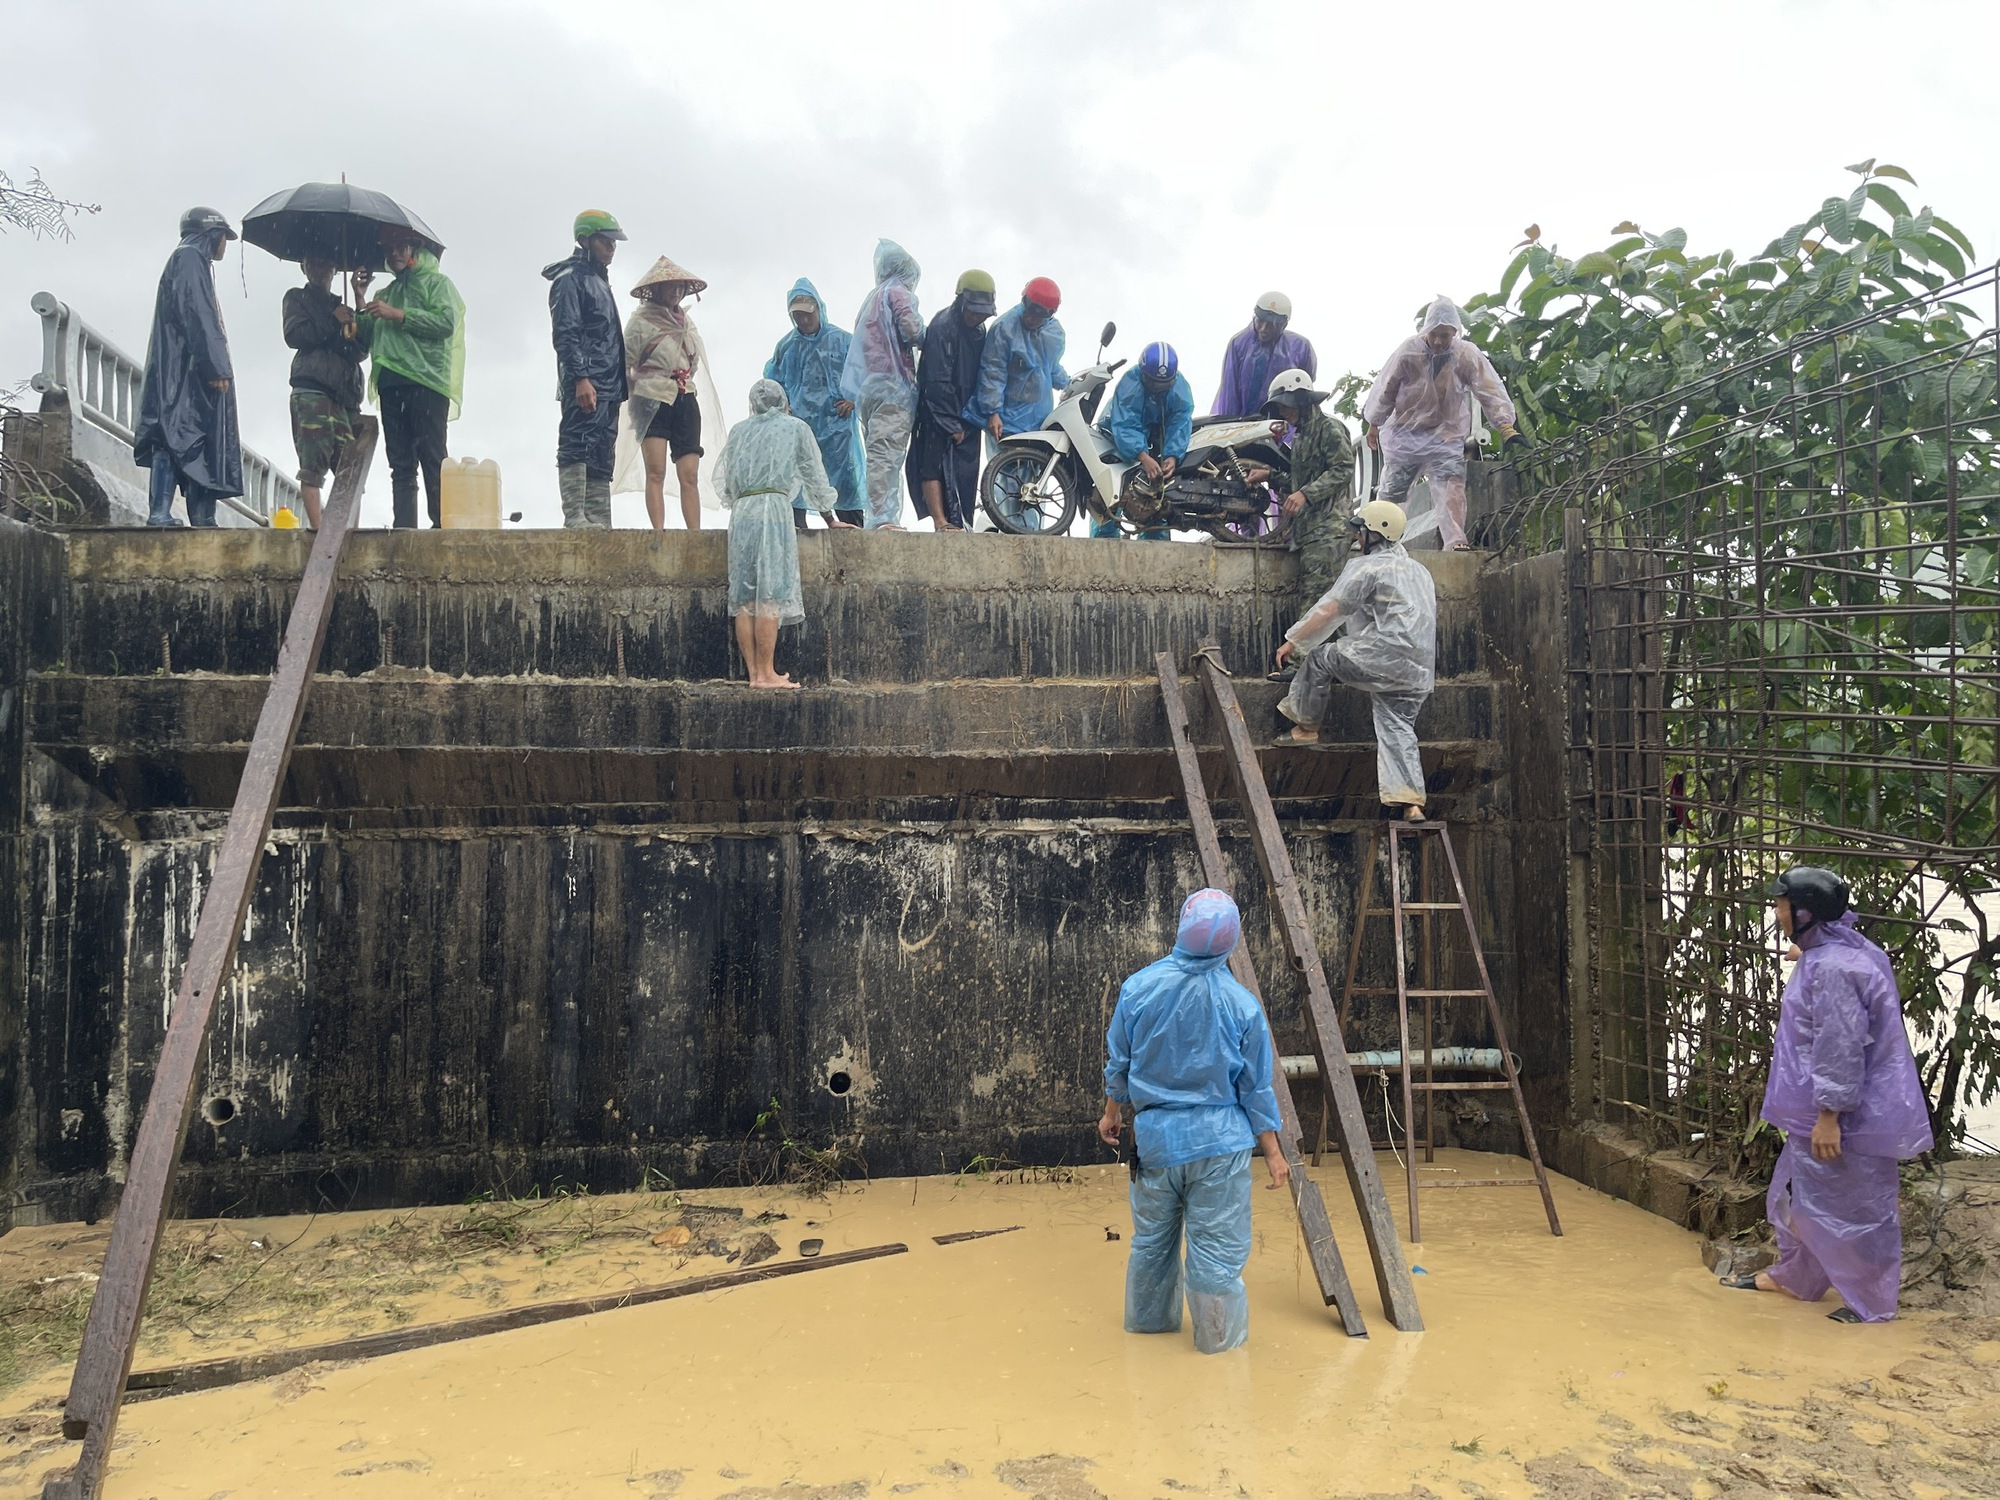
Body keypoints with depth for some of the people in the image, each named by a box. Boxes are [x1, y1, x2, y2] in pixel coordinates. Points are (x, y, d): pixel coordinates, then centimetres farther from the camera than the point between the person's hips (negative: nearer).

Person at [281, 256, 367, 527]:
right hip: (311, 389, -4)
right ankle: (317, 528, -19)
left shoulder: (343, 307, 27)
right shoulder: (297, 298, 17)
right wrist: (333, 321, -2)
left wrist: (353, 335, -3)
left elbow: (362, 351, 18)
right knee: (313, 463, -13)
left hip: (345, 392, 4)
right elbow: (294, 334, 0)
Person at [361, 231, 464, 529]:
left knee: (432, 459, -12)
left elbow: (447, 322, -7)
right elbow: (368, 338, 25)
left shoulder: (436, 282, 12)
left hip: (426, 381, -6)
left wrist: (399, 314, -10)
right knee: (400, 464, 0)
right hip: (390, 384, 6)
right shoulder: (386, 293, 30)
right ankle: (403, 528, -4)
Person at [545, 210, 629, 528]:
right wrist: (580, 378, -23)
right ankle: (575, 519, -16)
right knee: (578, 446, -13)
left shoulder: (600, 281, 26)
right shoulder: (570, 279, -2)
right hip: (585, 384, -9)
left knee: (602, 455, 5)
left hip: (608, 386, 9)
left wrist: (619, 388, 21)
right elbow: (565, 333, -13)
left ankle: (599, 523, 5)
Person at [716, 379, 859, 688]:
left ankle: (754, 673, -1)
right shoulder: (796, 427, 16)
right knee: (771, 596, -10)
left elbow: (722, 479, 22)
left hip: (740, 511, 4)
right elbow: (814, 476, 19)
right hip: (774, 505, -4)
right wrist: (831, 519, 27)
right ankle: (767, 674, -15)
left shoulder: (738, 431, 23)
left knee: (744, 599, 1)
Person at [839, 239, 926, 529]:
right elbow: (910, 327, -15)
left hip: (868, 388, 8)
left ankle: (879, 517, 5)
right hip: (893, 385, -8)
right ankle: (883, 517, -21)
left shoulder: (871, 298, 26)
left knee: (879, 454, 7)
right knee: (887, 453, -15)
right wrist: (925, 340, 5)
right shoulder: (897, 292, -1)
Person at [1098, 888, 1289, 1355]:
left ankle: (1147, 1318, 38)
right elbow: (1256, 1088, -5)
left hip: (1153, 1137, 3)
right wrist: (1272, 1153, 5)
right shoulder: (1242, 1004, -13)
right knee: (1217, 1247, 9)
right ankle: (1218, 1335, 22)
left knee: (1151, 1237, 21)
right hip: (1219, 1142, -3)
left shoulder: (1139, 987, -9)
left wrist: (1112, 1111, 21)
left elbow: (1118, 1063, 3)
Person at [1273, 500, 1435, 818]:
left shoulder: (1367, 566, -1)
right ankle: (1410, 801, -7)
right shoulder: (1419, 570, 26)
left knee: (1320, 657, 10)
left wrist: (1293, 641, 2)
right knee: (1397, 728, 6)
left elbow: (1328, 610, -6)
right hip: (1419, 671, 8)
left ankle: (1305, 726, 21)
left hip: (1384, 657, -8)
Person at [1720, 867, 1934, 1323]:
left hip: (1849, 1117, -11)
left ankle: (1872, 1303, 21)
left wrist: (1829, 1115, -23)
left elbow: (1841, 1048, -26)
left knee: (1851, 1207, 5)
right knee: (1796, 1192, 22)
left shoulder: (1833, 967, -26)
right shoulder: (1822, 956, 6)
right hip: (1814, 1111, 11)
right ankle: (1793, 1276, 38)